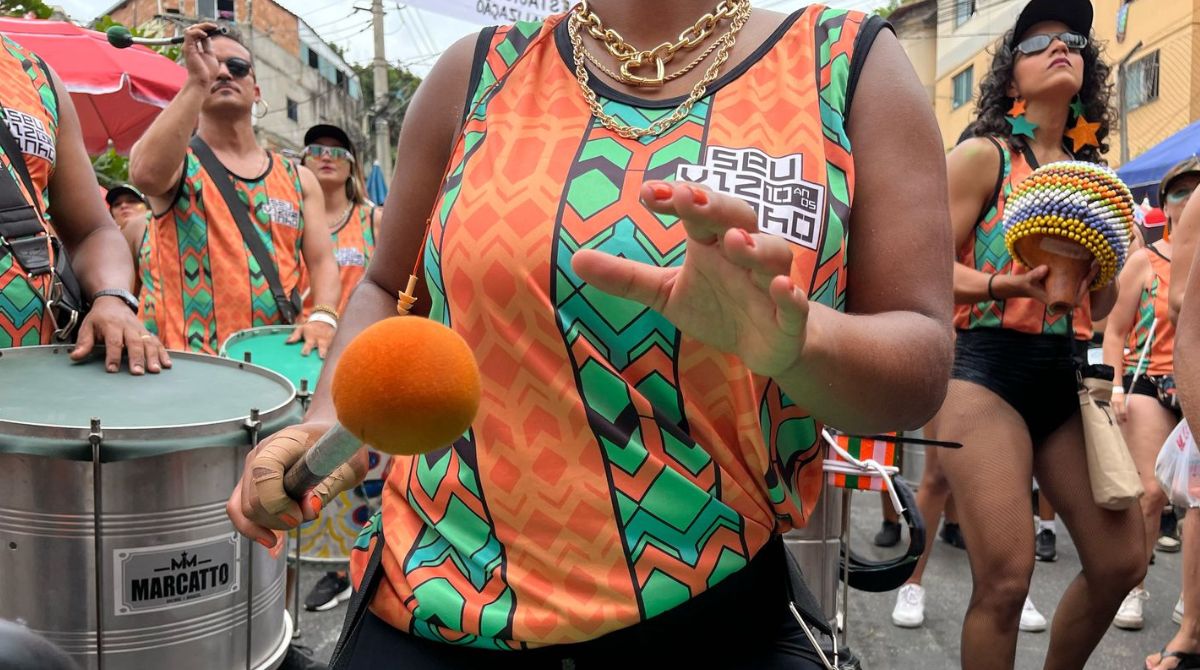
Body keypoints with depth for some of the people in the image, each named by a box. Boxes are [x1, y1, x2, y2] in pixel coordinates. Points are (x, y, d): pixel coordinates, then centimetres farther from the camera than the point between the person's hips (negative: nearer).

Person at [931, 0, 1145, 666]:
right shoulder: (983, 155, -2)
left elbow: (1100, 305, 18)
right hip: (989, 371, -7)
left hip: (1067, 376, 7)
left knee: (1121, 562, 8)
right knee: (1004, 580, -12)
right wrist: (1000, 286, -25)